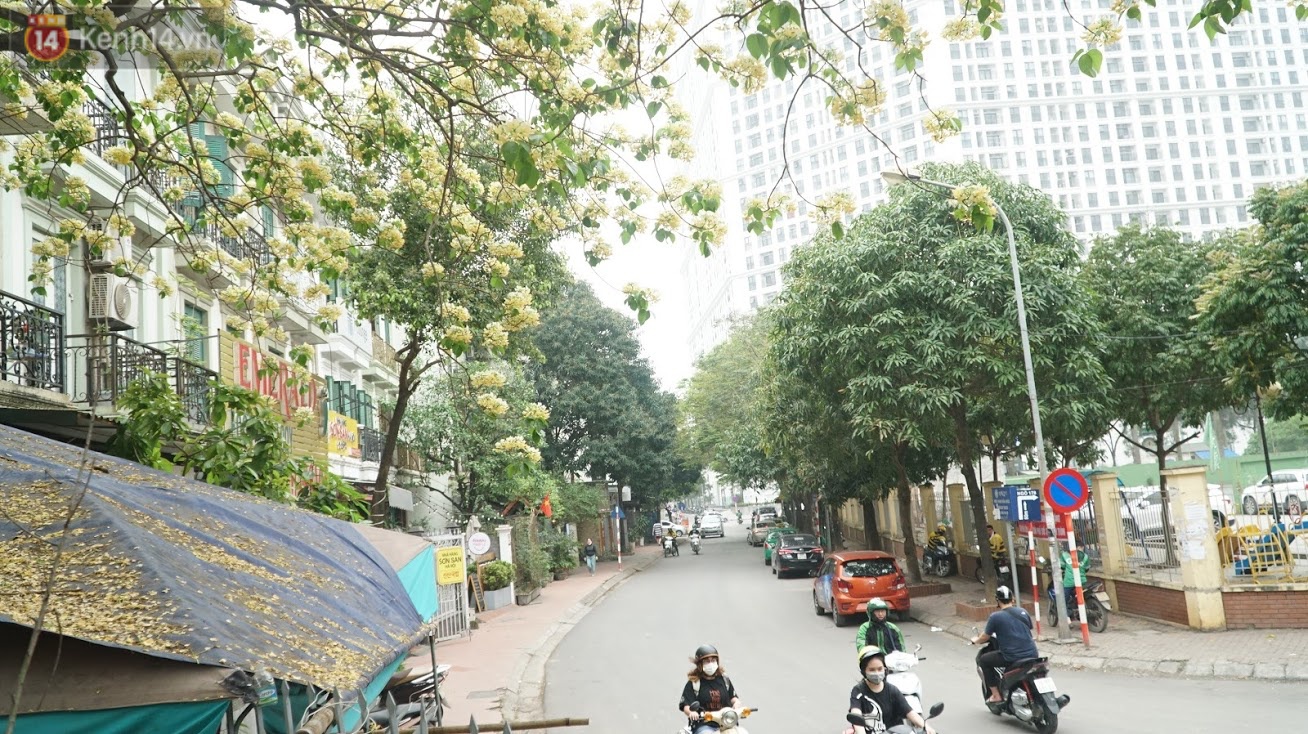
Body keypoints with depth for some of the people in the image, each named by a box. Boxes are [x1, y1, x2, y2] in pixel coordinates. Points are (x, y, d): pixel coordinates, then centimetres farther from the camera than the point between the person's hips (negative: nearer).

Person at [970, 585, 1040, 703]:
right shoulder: (1023, 612, 8)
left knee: (982, 659, 15)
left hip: (1012, 658, -5)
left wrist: (976, 640, 24)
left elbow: (985, 638, 2)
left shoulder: (995, 617, -7)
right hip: (1031, 655, 5)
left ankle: (995, 695, 11)